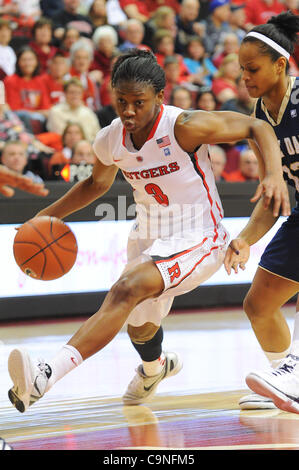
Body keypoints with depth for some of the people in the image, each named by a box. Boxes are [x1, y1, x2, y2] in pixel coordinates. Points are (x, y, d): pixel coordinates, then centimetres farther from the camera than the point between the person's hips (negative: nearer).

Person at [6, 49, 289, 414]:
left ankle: (46, 376, -42)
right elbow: (98, 183, 16)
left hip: (197, 238, -7)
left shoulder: (184, 127, -24)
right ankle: (154, 368, 63)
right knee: (139, 328, 24)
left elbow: (257, 127, -17)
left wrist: (274, 175, -34)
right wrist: (46, 216, 8)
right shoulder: (109, 141, -7)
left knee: (127, 290, -31)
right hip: (148, 237, 7)